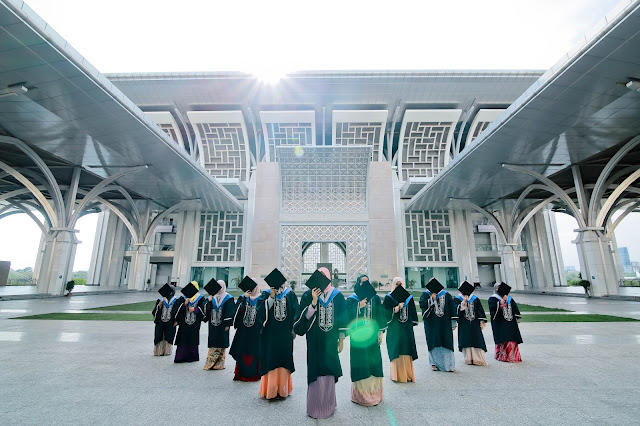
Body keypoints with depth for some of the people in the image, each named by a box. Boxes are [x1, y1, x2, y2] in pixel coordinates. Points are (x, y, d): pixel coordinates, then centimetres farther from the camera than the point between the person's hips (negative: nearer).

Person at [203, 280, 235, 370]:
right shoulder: (212, 297, 11)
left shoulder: (228, 298, -3)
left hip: (222, 325, -4)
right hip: (213, 324, 4)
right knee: (213, 344, 7)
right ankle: (211, 363, 16)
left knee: (220, 345, 0)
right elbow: (207, 310, 8)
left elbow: (230, 312, -7)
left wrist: (227, 324, -13)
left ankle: (219, 364, 9)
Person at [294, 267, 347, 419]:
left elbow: (342, 318, 7)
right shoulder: (308, 295, -2)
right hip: (315, 340, -1)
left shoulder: (337, 296, 2)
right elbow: (305, 317, -8)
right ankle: (315, 406, 18)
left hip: (330, 341, 1)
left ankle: (328, 405, 26)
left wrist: (341, 339, 7)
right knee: (316, 372, 1)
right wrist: (314, 302, -21)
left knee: (329, 371, 8)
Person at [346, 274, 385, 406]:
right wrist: (359, 306, -17)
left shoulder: (375, 298, 7)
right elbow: (348, 316, -8)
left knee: (373, 363, 7)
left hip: (372, 336, 2)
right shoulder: (351, 299, 0)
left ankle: (374, 393, 21)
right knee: (360, 365, 1)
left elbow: (380, 316, 8)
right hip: (358, 335, -2)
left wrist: (380, 332, 3)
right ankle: (361, 393, 15)